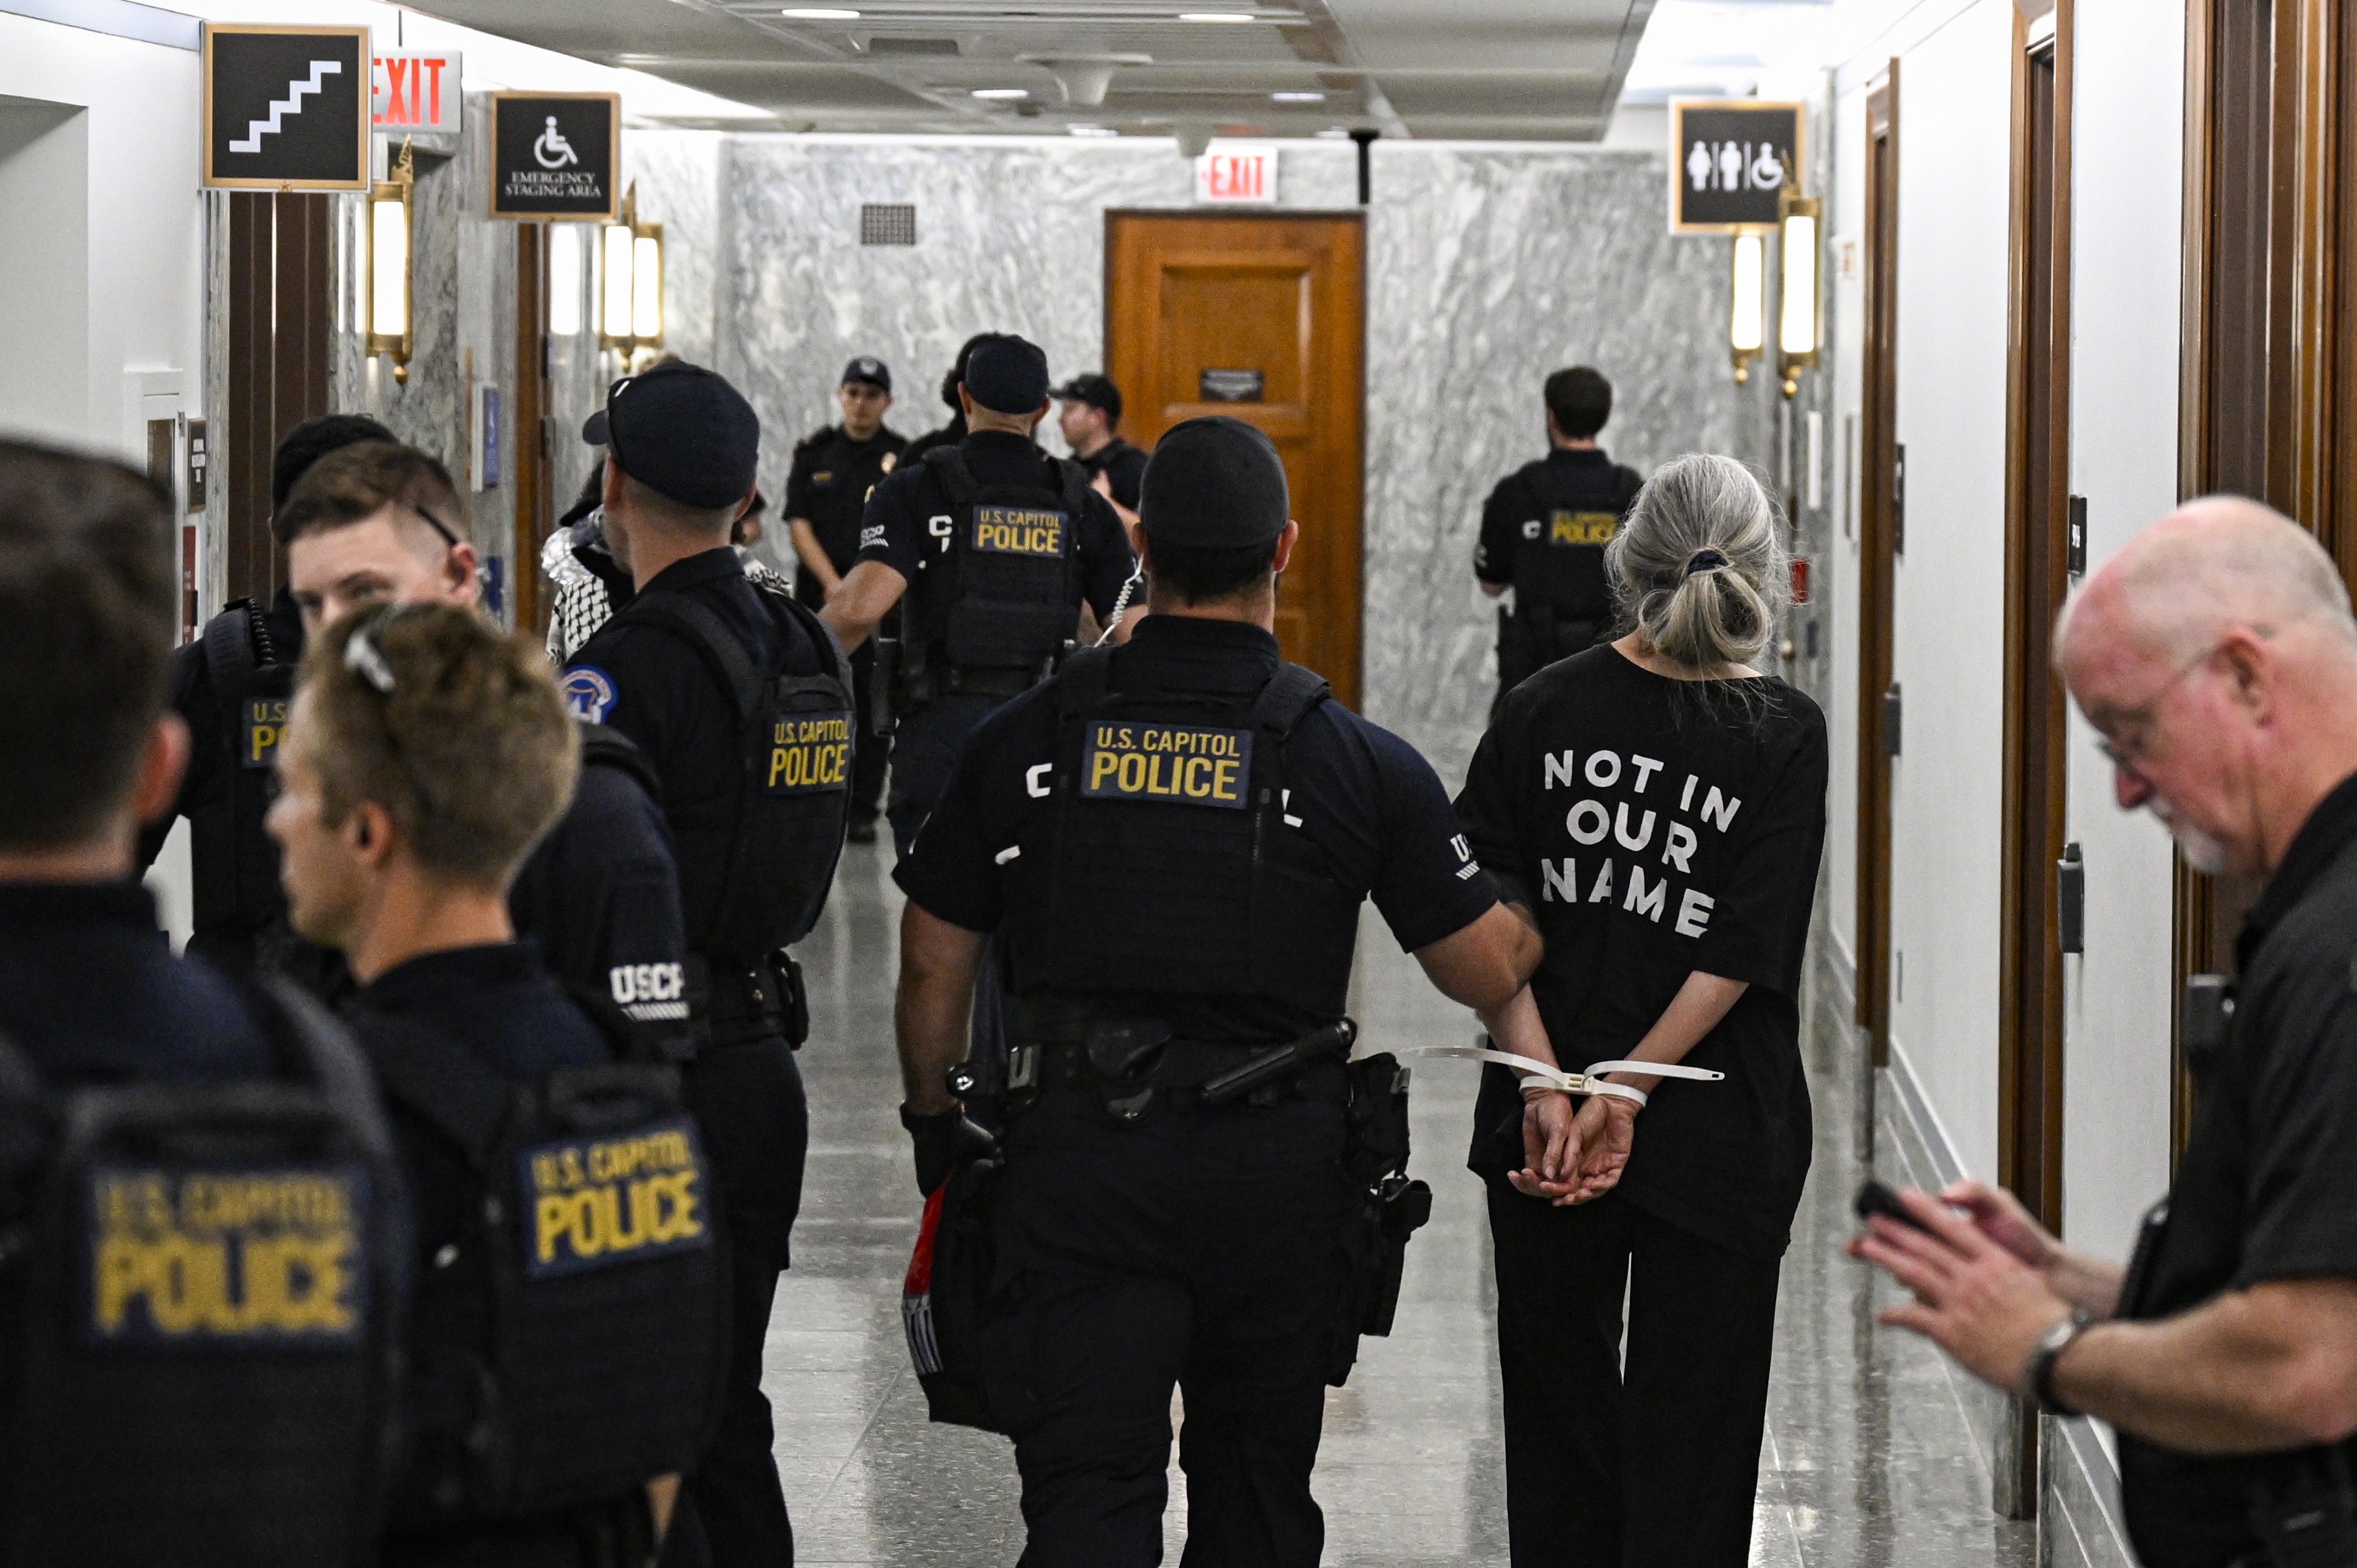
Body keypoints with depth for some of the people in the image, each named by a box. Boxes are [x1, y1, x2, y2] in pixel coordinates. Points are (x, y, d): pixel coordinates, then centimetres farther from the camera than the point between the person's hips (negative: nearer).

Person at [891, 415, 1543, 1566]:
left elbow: (933, 966, 5)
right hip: (1276, 1170, 0)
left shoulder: (1025, 740, -1)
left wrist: (936, 1127, 20)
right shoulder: (1361, 764, -4)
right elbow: (1487, 974, 1)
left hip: (1074, 1157, 0)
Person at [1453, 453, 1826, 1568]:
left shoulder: (1541, 709, -3)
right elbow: (1743, 952, -13)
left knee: (1555, 1404, 15)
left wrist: (1547, 1082, -9)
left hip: (1538, 1132, 2)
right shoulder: (1783, 735, -8)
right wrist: (1625, 1093, -11)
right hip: (1717, 1140, -2)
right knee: (1694, 1426, 7)